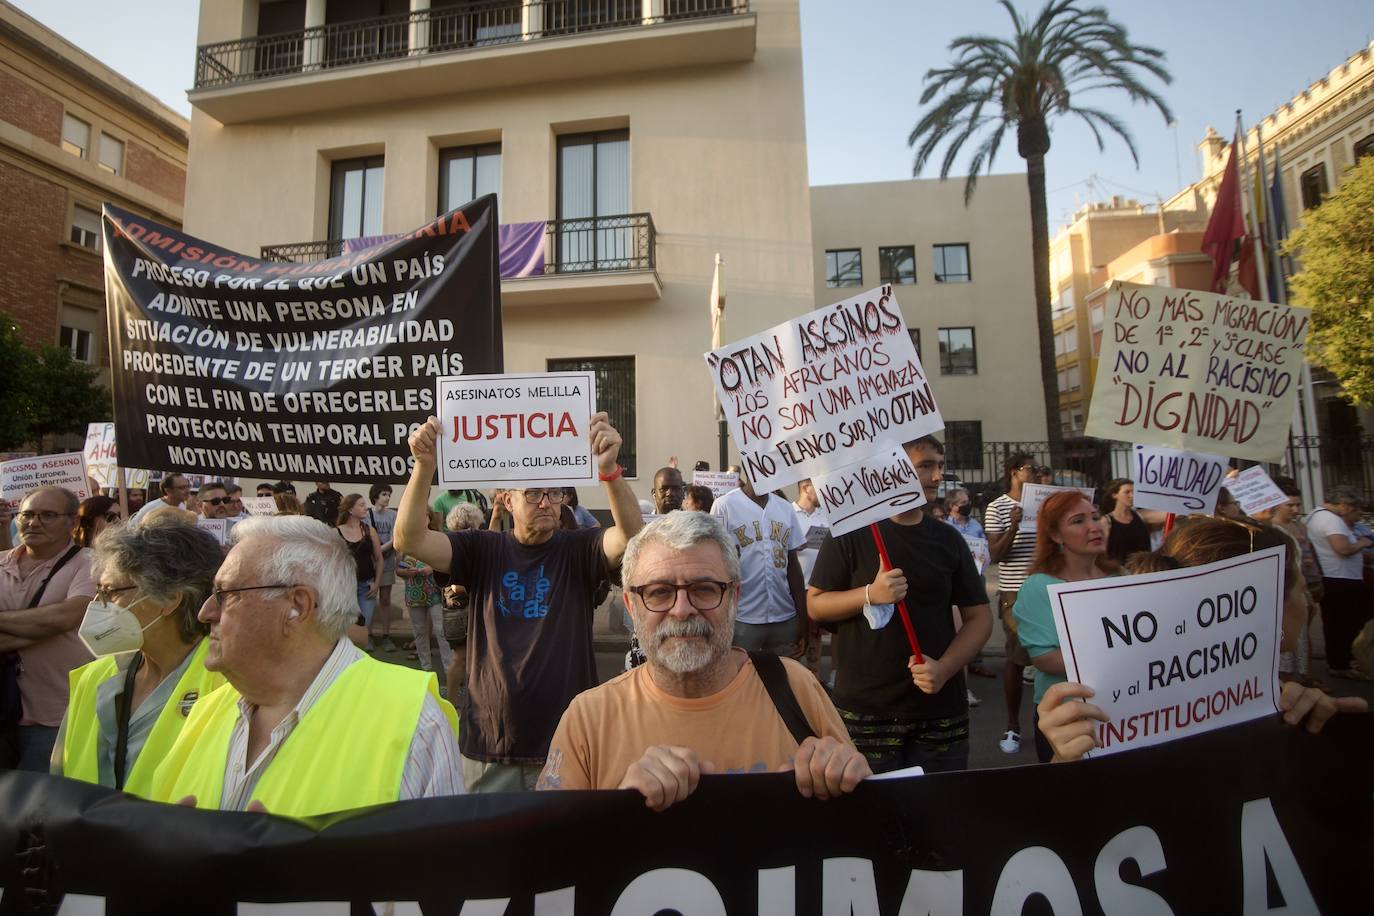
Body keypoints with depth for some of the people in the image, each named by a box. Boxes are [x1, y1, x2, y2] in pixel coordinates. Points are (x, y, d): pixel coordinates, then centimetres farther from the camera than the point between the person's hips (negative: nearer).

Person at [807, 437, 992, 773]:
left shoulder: (948, 539, 5)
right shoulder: (851, 532, -6)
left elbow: (979, 616, 5)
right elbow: (815, 605, -4)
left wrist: (944, 668, -11)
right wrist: (870, 594, -21)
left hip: (941, 709, 3)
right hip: (864, 710, -3)